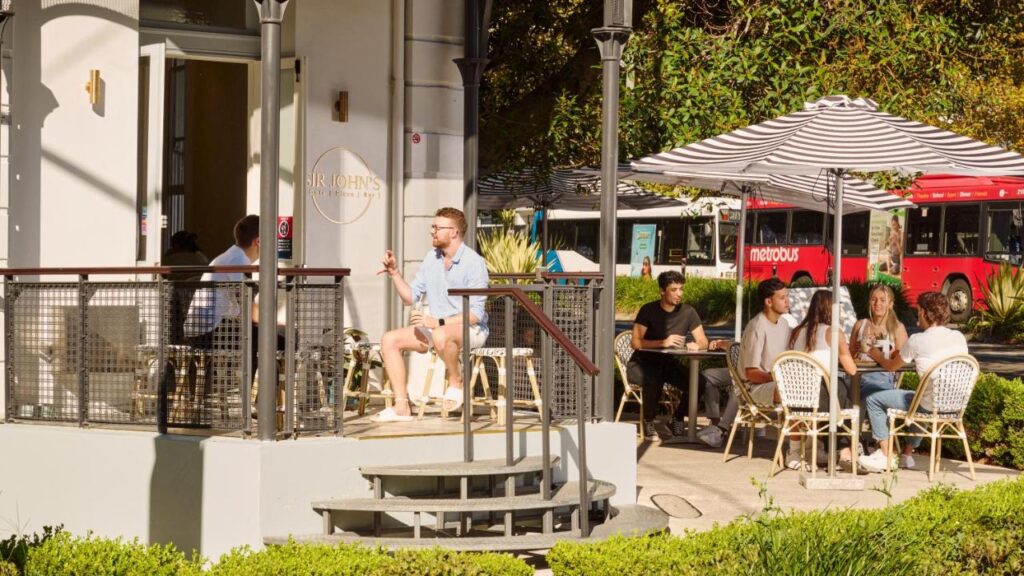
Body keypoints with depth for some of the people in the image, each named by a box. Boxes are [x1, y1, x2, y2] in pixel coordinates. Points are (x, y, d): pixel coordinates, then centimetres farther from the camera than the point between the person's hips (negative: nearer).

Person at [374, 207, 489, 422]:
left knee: (441, 335, -41)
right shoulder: (431, 258, 7)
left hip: (470, 329, -7)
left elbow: (475, 314, -20)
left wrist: (438, 322, -27)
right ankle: (402, 406, -15)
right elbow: (410, 297, 12)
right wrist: (394, 272, -2)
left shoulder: (473, 263, -15)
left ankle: (456, 381, -12)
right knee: (389, 340, -10)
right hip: (436, 327, 8)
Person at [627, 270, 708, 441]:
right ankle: (648, 422, -14)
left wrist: (696, 345, -27)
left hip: (668, 364, 4)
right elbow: (636, 342, -20)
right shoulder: (648, 310, -12)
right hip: (642, 364, -4)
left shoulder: (688, 312, 0)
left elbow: (703, 341, -1)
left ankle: (677, 420, 0)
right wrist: (663, 343, -35)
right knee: (654, 379, -38)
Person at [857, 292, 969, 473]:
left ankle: (886, 455, 9)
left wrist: (878, 357, 28)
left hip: (932, 405, -7)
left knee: (874, 400, 8)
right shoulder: (959, 338, 5)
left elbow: (891, 366, 7)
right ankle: (907, 454, 39)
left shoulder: (917, 341, -9)